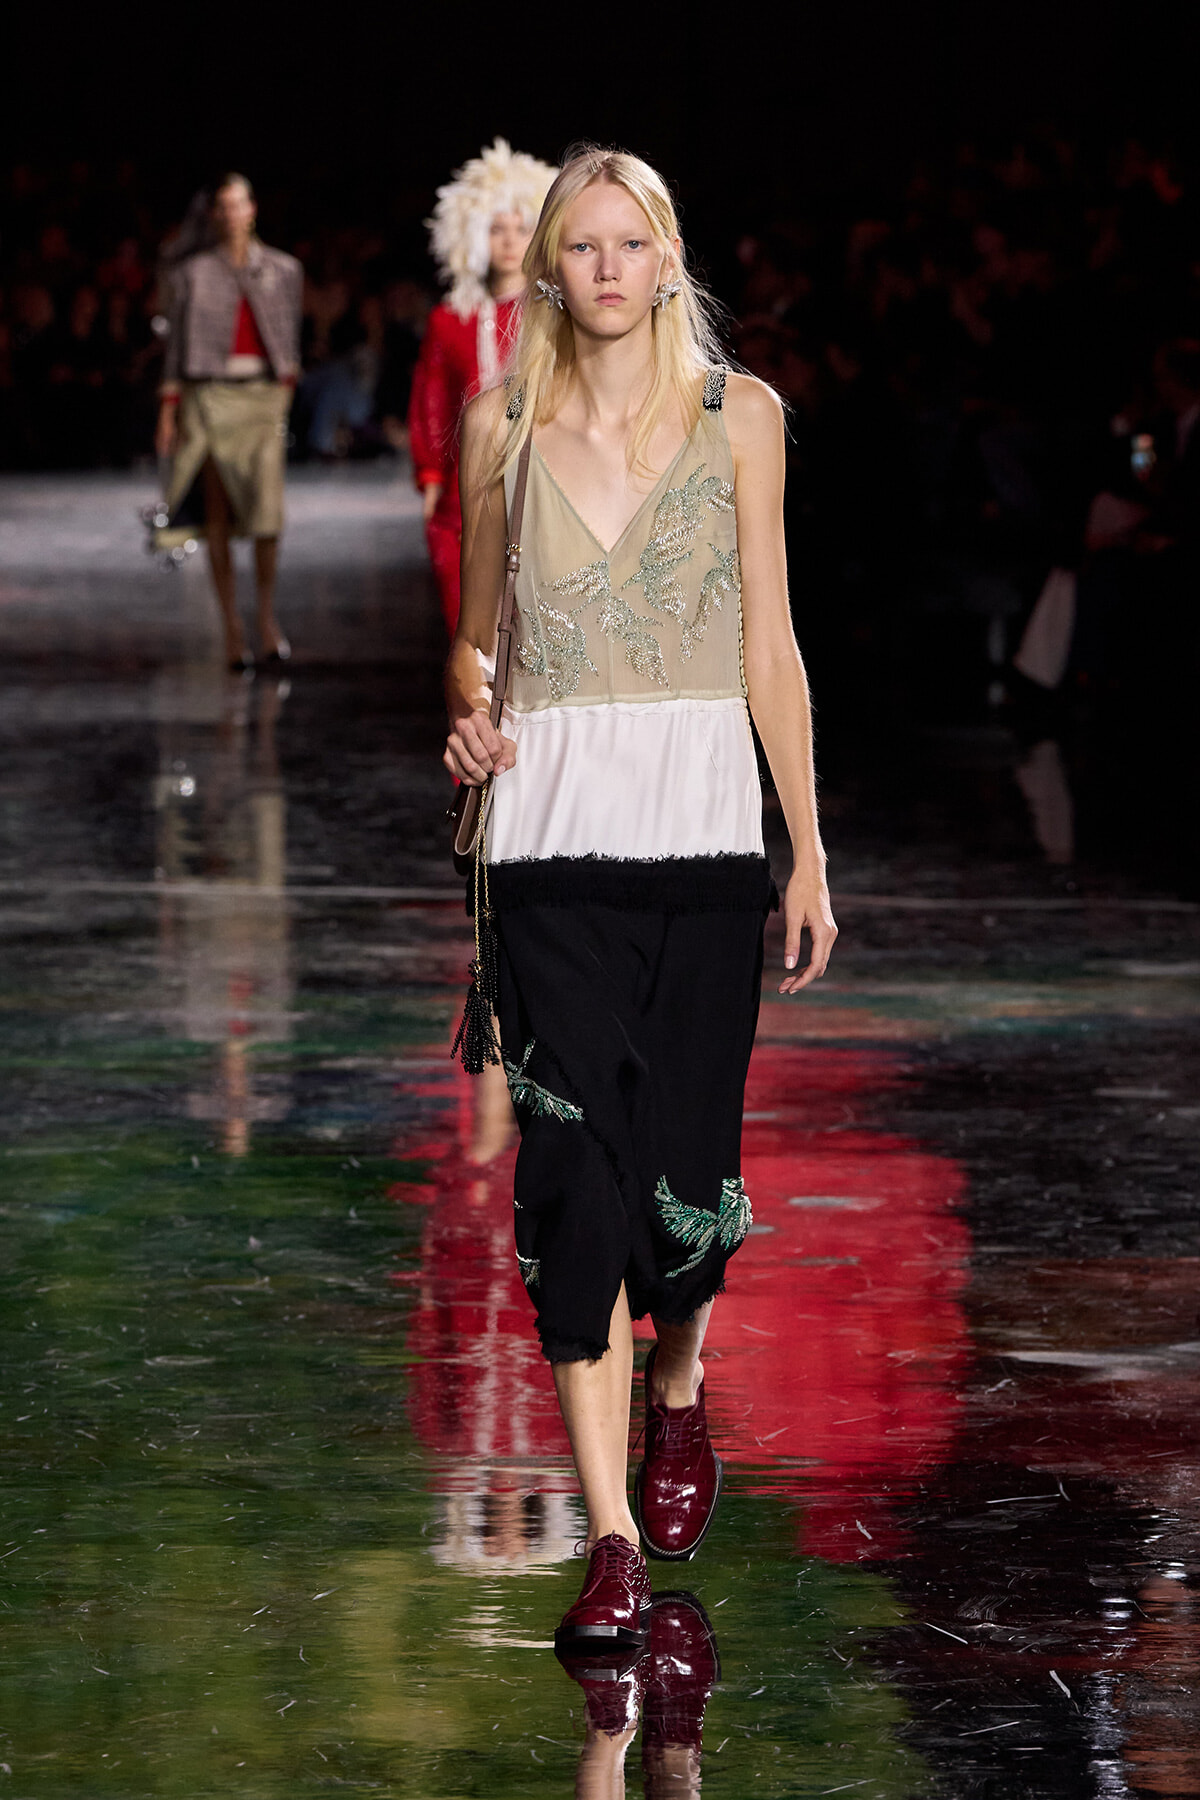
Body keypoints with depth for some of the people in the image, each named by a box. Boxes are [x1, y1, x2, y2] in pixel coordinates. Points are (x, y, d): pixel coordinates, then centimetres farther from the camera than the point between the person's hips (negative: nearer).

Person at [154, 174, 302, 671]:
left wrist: (286, 388, 5)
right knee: (217, 514, -2)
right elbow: (176, 343, 7)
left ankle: (267, 617, 0)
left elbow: (290, 334, 15)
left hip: (263, 395, 0)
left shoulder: (283, 270, 9)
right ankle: (231, 630, 3)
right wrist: (168, 411, 3)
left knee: (267, 509, -13)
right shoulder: (193, 272, 6)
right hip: (210, 396, 0)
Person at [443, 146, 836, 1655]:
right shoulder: (501, 423, 7)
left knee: (687, 1151, 1)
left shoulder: (739, 415, 4)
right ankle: (612, 1531, -7)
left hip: (703, 819, 0)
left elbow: (770, 645, 5)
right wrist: (468, 711, -6)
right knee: (575, 1159, -9)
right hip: (554, 822, 0)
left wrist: (807, 853, 3)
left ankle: (677, 1395, 35)